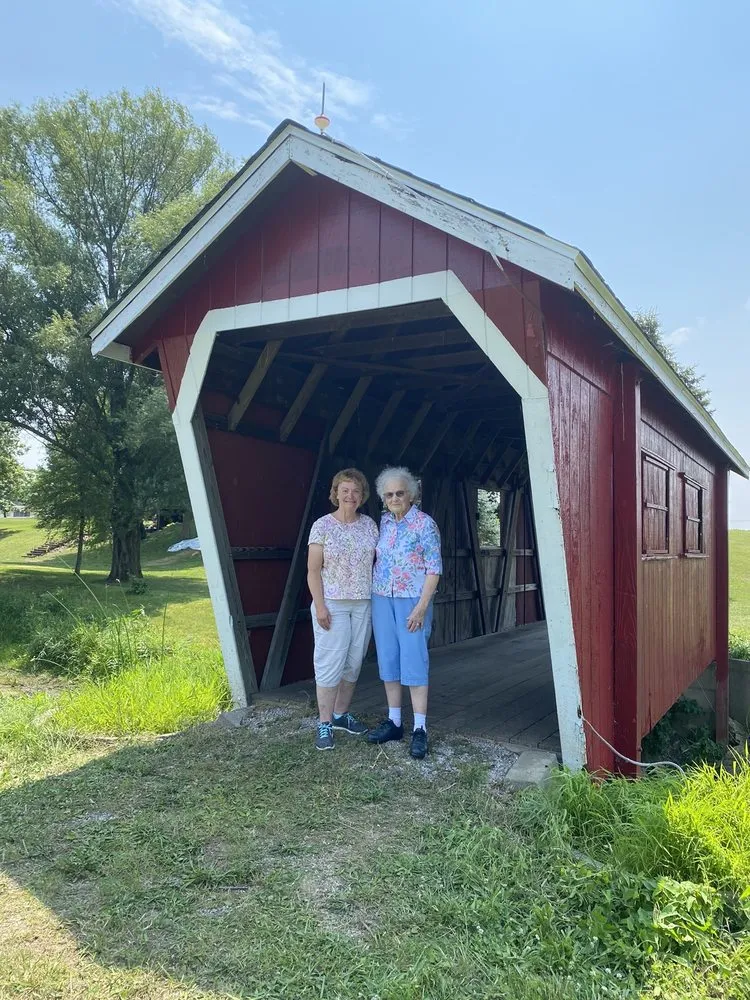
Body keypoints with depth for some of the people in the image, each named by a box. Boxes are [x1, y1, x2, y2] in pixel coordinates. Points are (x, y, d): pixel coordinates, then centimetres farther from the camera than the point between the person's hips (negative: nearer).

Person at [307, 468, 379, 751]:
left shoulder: (369, 524, 6)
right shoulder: (322, 526, -6)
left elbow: (378, 561, 12)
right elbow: (313, 571, -7)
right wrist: (320, 605, -13)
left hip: (363, 604, 5)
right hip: (333, 605, -4)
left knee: (354, 663, 10)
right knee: (331, 663, -4)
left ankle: (341, 714, 25)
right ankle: (324, 724, 5)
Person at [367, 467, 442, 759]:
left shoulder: (424, 524, -8)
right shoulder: (383, 522, 9)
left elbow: (434, 569, -10)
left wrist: (422, 607, -16)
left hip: (412, 600, -5)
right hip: (381, 599, 6)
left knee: (414, 661, -6)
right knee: (388, 660, 8)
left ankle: (419, 729, 0)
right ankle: (394, 722, 19)